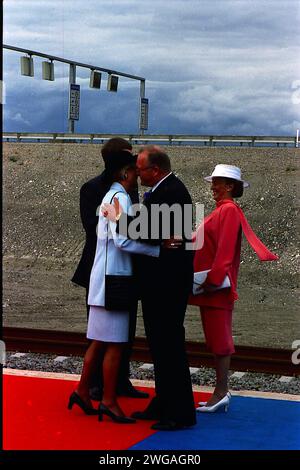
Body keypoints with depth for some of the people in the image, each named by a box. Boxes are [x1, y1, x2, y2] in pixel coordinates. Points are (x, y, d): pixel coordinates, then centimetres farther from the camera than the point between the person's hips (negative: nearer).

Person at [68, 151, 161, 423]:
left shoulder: (111, 196, 17)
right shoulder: (120, 197, -13)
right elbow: (122, 240, -24)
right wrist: (159, 249, -24)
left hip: (105, 280, 10)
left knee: (100, 341, 15)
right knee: (115, 343, -4)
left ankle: (83, 391, 22)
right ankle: (109, 401, 2)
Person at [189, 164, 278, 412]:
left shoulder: (229, 210, -12)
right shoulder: (222, 210, 16)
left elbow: (225, 249, -20)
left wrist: (213, 279, -21)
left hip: (216, 287, -9)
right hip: (211, 287, 9)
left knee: (220, 339, -4)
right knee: (218, 339, 11)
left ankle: (221, 393, 2)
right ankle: (221, 392, 17)